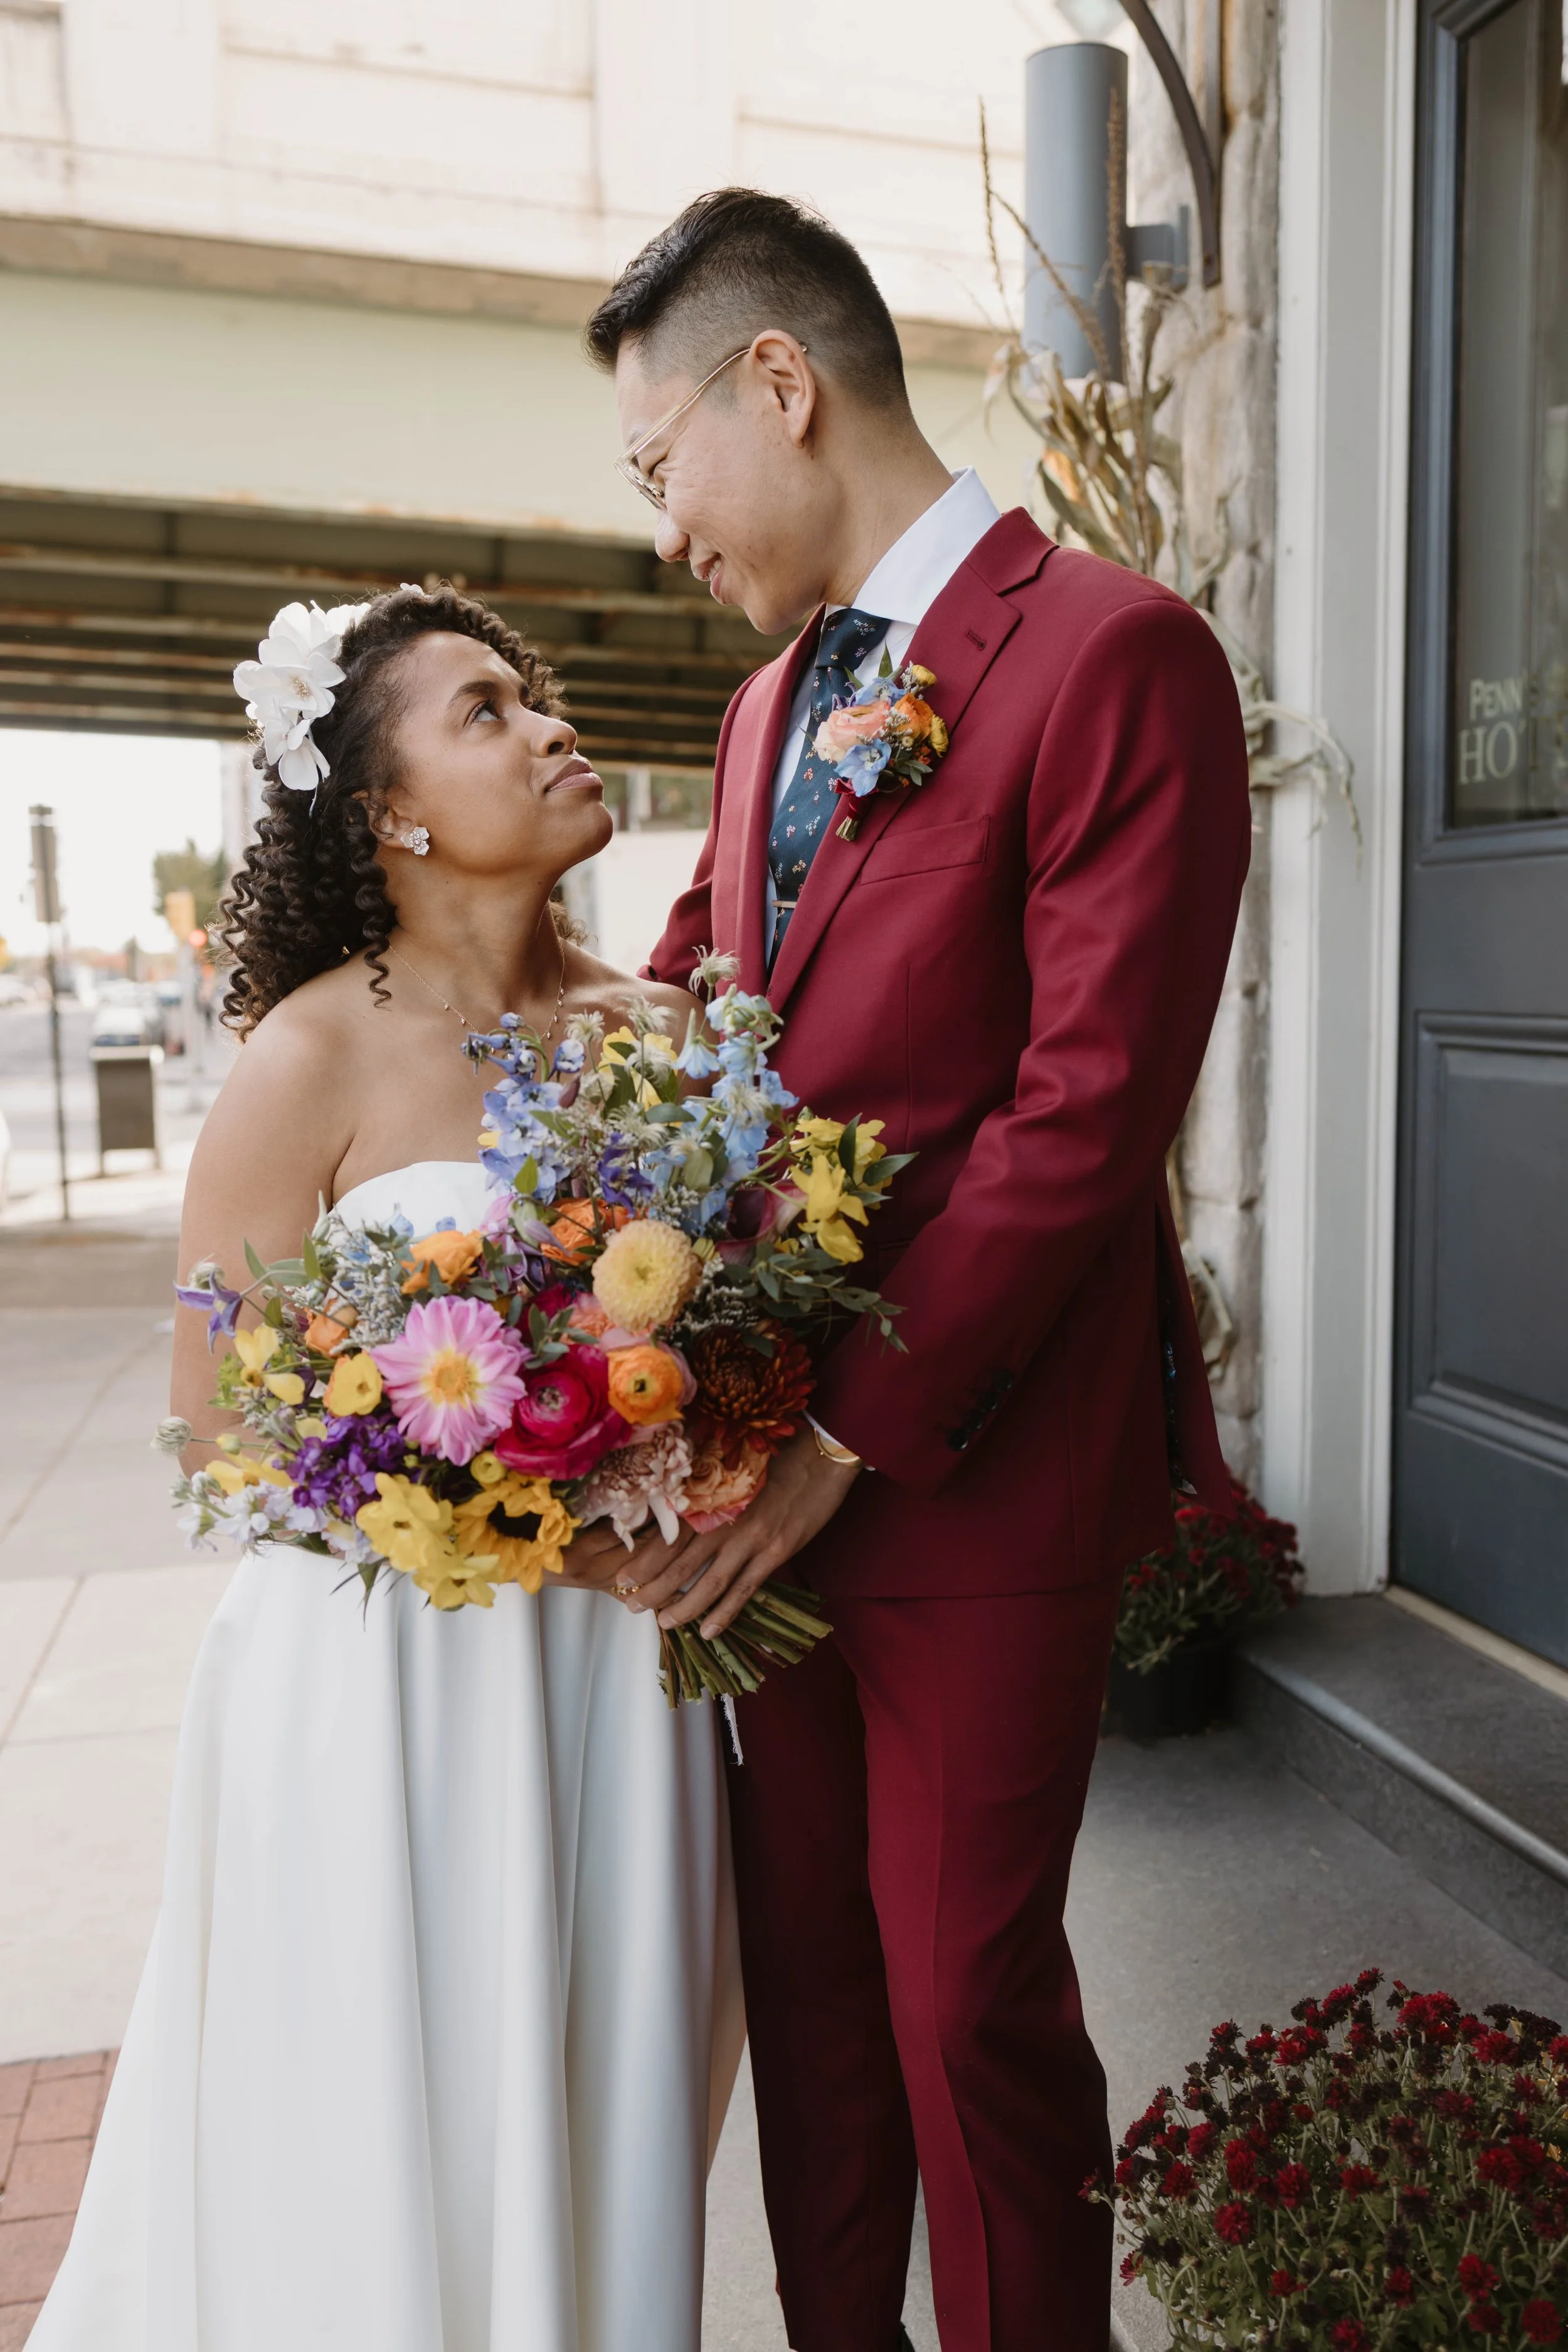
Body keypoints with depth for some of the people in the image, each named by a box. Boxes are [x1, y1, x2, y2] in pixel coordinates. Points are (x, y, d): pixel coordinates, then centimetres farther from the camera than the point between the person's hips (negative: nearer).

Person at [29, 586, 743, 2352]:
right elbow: (219, 1414, -8)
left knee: (600, 2107, 19)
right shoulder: (316, 1052, -11)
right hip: (385, 1660, -4)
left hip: (608, 1656, 4)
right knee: (393, 2150, 12)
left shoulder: (654, 1024, 2)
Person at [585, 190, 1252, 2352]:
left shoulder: (1116, 655, -10)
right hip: (772, 1462, 7)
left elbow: (1089, 1108, -18)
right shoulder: (769, 708, 15)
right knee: (806, 1977, 19)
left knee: (971, 1998, 9)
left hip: (976, 1476, -7)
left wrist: (850, 1432, -17)